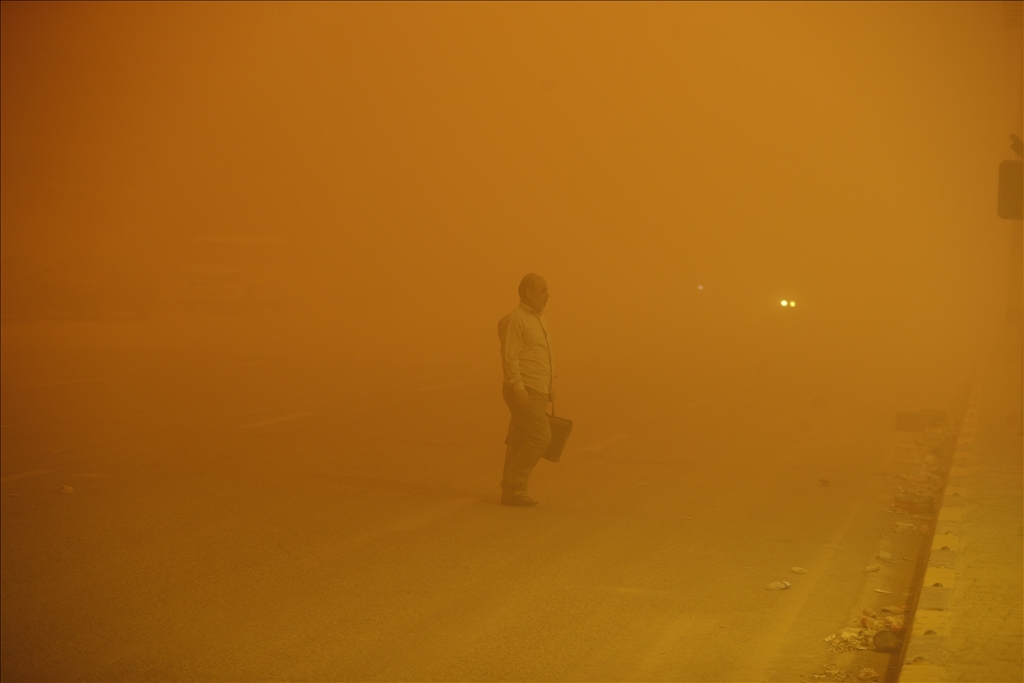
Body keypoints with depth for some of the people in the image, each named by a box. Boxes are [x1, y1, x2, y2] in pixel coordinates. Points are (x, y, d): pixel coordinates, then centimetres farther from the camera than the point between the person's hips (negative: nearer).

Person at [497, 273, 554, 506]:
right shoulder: (515, 319, -12)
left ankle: (511, 492, 12)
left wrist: (548, 388, 21)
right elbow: (510, 357, -17)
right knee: (540, 437, -12)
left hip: (536, 392, 9)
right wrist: (518, 389, -23)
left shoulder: (538, 319, 18)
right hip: (524, 391, -9)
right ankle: (513, 487, -6)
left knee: (520, 441, 9)